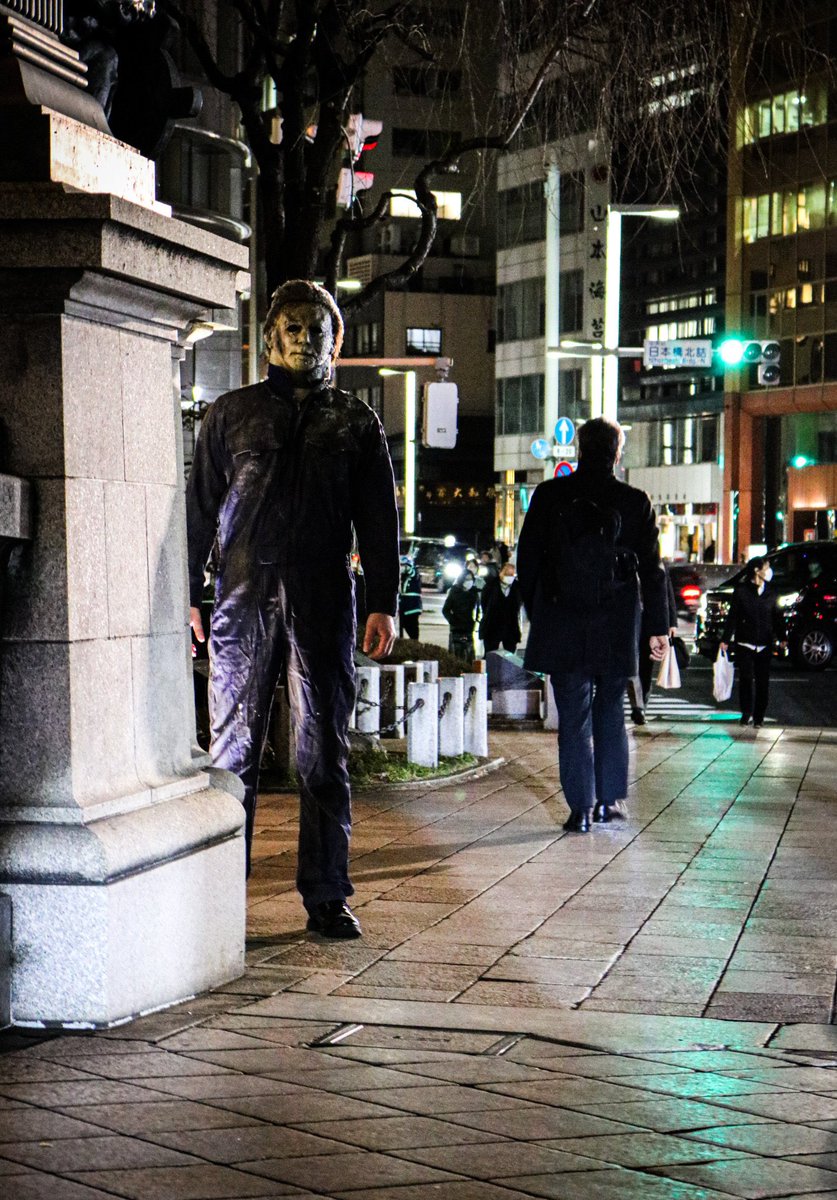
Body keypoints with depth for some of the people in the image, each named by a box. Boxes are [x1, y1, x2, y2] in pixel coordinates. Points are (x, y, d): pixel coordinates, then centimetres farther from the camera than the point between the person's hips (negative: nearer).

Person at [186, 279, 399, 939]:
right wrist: (188, 594, 4)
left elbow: (380, 519, 10)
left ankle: (327, 896, 10)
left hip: (325, 605, 1)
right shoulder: (231, 412, 12)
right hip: (244, 599, 0)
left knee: (325, 754, 4)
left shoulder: (356, 422, 13)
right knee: (234, 751, 0)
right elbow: (199, 508, 12)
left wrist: (383, 604, 0)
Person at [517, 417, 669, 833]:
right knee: (610, 712, 16)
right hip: (616, 629, 1)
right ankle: (609, 799, 17)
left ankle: (581, 807, 1)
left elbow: (527, 560, 2)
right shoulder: (635, 503, -3)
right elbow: (651, 570, 1)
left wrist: (535, 612, 14)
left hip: (563, 626, -1)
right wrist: (658, 627, 8)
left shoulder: (549, 496, -2)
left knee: (573, 717, 3)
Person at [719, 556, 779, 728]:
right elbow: (732, 616, 0)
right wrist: (725, 639, -3)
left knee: (763, 681, 2)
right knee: (746, 679, -4)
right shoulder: (741, 591, -1)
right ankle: (746, 713, 10)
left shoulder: (770, 593, 9)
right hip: (745, 644, -3)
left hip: (765, 646, 3)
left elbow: (776, 617, 13)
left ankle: (759, 717, 9)